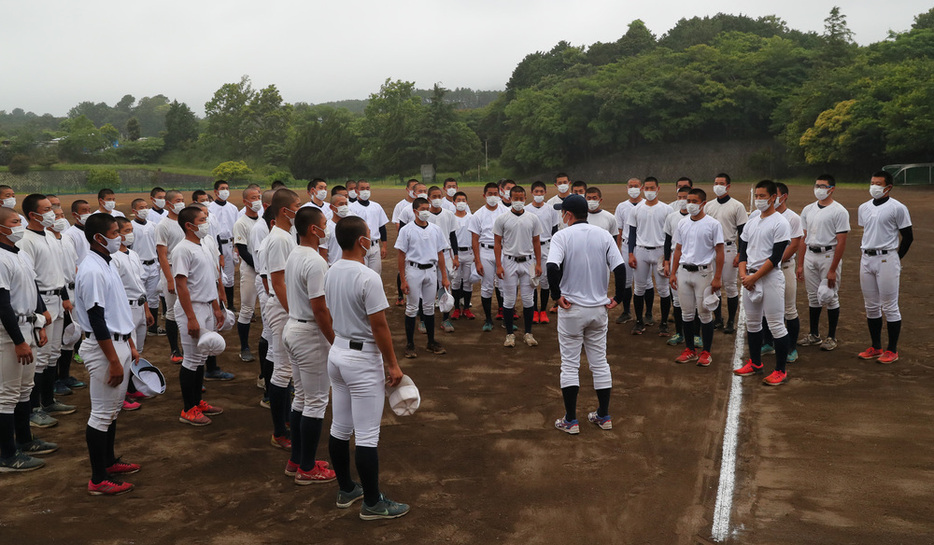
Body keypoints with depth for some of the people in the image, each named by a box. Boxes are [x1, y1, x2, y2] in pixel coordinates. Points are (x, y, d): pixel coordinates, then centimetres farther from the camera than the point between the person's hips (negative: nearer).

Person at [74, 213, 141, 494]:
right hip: (103, 348, -10)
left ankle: (109, 461, 32)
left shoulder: (108, 264, 12)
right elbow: (96, 320, -22)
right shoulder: (91, 271, -19)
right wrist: (113, 360, -21)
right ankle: (98, 480, 6)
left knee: (112, 409, 19)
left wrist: (130, 345, 20)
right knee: (102, 414, -2)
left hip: (119, 343, 10)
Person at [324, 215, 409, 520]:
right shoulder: (368, 278, -21)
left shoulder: (331, 273, 3)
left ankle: (346, 490, 30)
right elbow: (379, 326, -19)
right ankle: (372, 503, 10)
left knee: (340, 428, 16)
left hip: (337, 352, 9)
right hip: (363, 359, -8)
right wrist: (392, 364, -10)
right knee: (367, 436, 0)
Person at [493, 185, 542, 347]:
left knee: (528, 299, 5)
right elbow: (497, 243, -1)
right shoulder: (502, 219, -1)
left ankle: (528, 333, 16)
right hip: (509, 262, -2)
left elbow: (536, 242, 9)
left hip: (528, 261, 2)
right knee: (509, 300, 2)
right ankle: (509, 334, 12)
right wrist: (499, 265, -9)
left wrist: (538, 264, 2)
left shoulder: (533, 218, 5)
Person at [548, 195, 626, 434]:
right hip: (599, 308, 4)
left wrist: (556, 295, -14)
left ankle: (571, 421, 8)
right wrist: (618, 298, 2)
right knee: (600, 362, 14)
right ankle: (604, 416, 21)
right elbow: (620, 267, -6)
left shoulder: (562, 236, -9)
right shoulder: (603, 235, 2)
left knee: (570, 364, 5)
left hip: (571, 308, -4)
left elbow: (552, 266, -25)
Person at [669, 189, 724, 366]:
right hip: (684, 271, 5)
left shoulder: (713, 224, -5)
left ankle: (706, 352, 12)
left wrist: (717, 278, -11)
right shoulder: (682, 223, 9)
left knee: (705, 314, 2)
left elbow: (719, 252, -6)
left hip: (703, 272, -4)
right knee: (686, 313, 9)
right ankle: (690, 350, 19)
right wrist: (673, 273, 10)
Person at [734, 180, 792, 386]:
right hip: (750, 278, 7)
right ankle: (755, 363, 28)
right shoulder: (751, 223, 14)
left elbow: (775, 257, -15)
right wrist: (743, 273, -3)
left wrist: (754, 277, -16)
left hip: (770, 277, -7)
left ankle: (780, 371, 3)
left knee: (776, 325, -4)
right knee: (752, 323, 15)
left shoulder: (780, 223, -9)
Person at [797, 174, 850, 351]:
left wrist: (832, 269, -16)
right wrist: (800, 265, 6)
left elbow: (841, 242, -11)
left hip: (829, 255, -5)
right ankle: (814, 335, 21)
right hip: (810, 255, 5)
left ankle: (831, 337, 11)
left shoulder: (839, 211, -7)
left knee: (830, 297, 0)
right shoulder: (808, 210, 11)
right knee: (813, 297, 11)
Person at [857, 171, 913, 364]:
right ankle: (875, 347, 21)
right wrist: (865, 250, 13)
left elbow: (908, 237, -3)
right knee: (871, 306, 11)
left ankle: (892, 350, 7)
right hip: (866, 259, 6)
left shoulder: (897, 208, -7)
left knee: (890, 307, -2)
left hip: (886, 259, -6)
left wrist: (896, 257, 0)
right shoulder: (863, 208, 11)